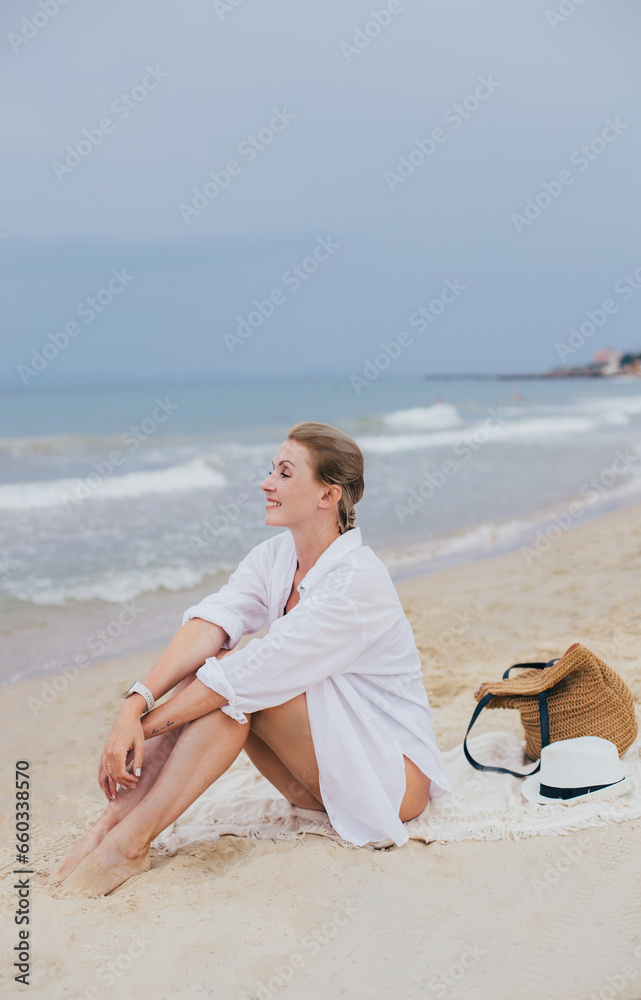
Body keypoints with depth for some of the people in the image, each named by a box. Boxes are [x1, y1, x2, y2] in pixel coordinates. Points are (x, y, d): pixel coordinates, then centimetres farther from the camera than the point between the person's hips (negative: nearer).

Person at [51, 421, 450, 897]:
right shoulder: (274, 556, -1)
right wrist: (135, 705, -31)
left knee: (235, 682, -26)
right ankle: (118, 815, -21)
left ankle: (130, 840, -26)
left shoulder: (358, 580, -25)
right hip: (327, 768, 7)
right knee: (209, 667, -15)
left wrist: (147, 726, -26)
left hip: (395, 774, -7)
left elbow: (255, 673, -29)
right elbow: (208, 625, -17)